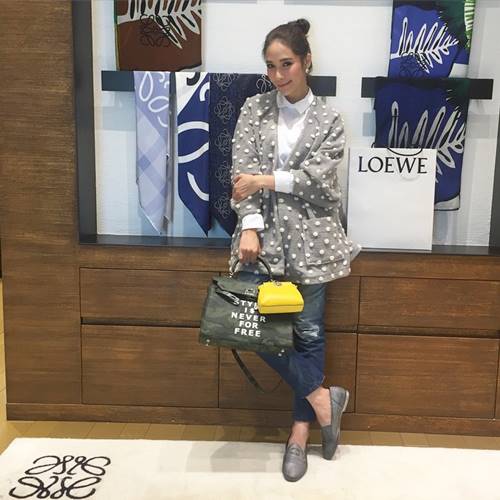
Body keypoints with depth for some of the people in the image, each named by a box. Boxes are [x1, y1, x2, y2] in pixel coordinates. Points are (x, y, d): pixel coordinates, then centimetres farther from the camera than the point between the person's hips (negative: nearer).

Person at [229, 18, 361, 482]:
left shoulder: (328, 120, 5)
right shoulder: (254, 109, 7)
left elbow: (316, 177, -7)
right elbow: (242, 171, -3)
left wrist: (265, 180, -11)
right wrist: (250, 227, -15)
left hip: (308, 237, -1)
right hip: (263, 234, 2)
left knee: (308, 332, 4)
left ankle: (300, 431, 18)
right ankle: (321, 397, 14)